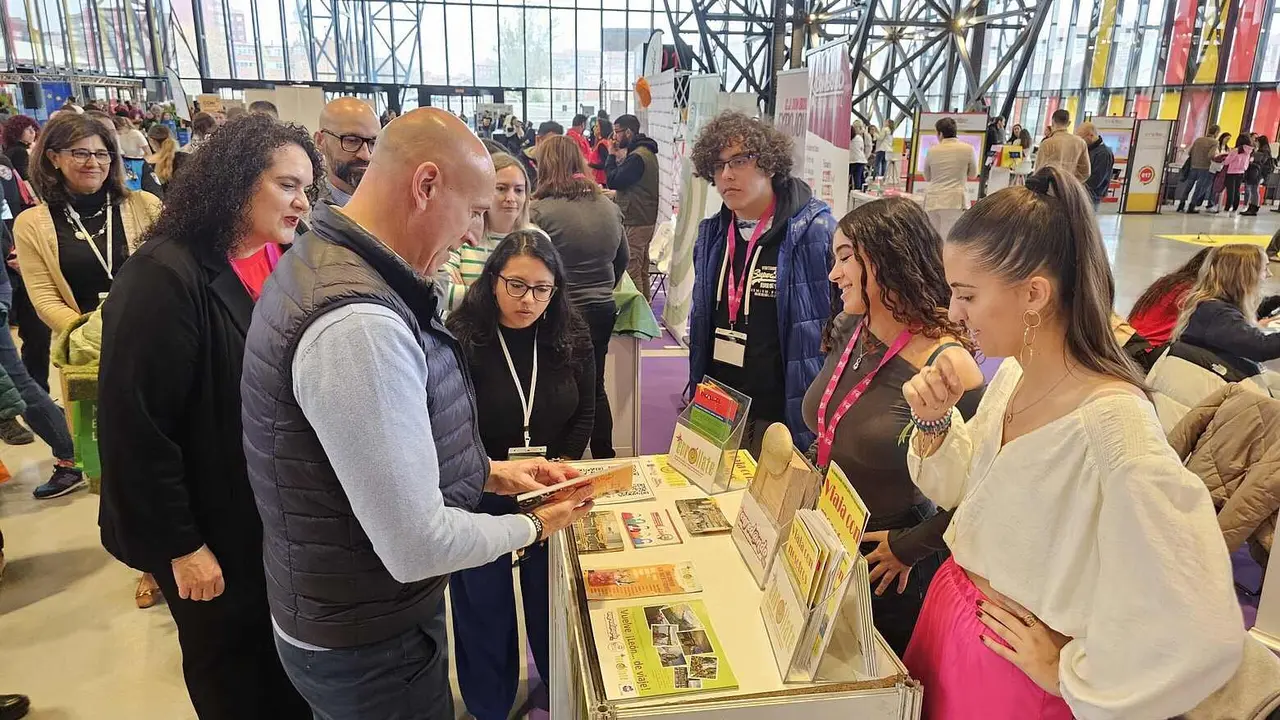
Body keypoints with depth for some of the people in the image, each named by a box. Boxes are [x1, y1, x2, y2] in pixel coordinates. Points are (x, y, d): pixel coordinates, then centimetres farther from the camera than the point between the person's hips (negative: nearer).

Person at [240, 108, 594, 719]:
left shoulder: (326, 260, 1)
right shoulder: (357, 324, -32)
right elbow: (418, 547, -30)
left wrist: (489, 473, 5)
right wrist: (534, 526, -12)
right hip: (369, 646, -9)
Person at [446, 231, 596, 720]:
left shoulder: (572, 338, -6)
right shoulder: (459, 339, -17)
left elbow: (584, 416, 2)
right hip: (479, 498, -2)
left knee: (552, 600, 18)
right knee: (485, 607, 13)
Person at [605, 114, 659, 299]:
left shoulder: (637, 157, -18)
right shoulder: (646, 152, 14)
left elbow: (613, 181, -17)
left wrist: (612, 155, -6)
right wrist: (619, 158, 5)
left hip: (634, 222, -11)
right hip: (646, 219, 11)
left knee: (631, 270, -6)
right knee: (642, 270, 16)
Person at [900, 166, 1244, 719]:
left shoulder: (1110, 426, -30)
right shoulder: (1014, 374, -5)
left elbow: (1203, 636, -33)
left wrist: (1068, 675, -17)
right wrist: (934, 423, -10)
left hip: (1014, 671, -7)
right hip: (951, 613, 7)